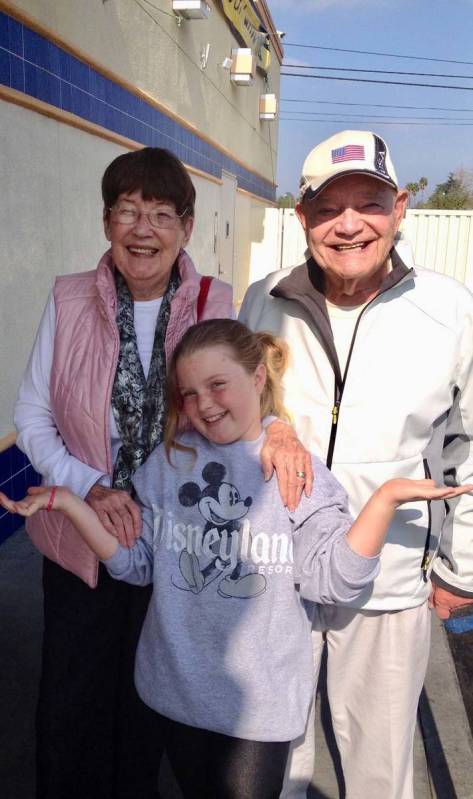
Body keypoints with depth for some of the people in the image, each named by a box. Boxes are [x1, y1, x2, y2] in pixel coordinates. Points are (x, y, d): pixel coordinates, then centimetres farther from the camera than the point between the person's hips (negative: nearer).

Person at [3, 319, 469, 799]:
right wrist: (67, 502, -10)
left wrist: (385, 498, -26)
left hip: (259, 701, -3)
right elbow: (136, 562, -2)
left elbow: (332, 578, -15)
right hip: (178, 688, 3)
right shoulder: (168, 462, -4)